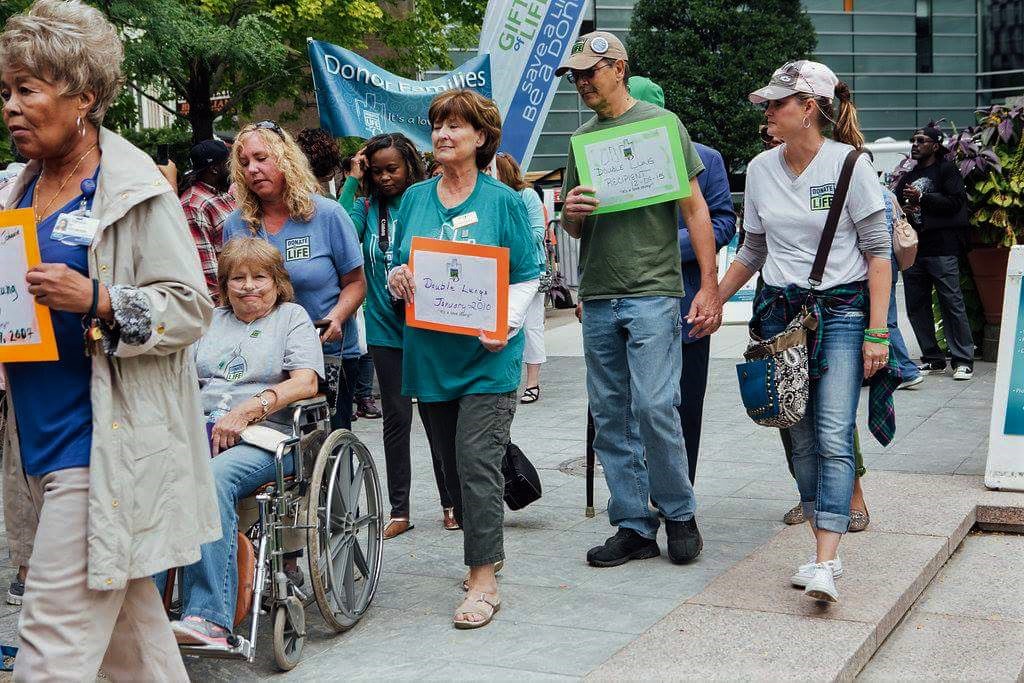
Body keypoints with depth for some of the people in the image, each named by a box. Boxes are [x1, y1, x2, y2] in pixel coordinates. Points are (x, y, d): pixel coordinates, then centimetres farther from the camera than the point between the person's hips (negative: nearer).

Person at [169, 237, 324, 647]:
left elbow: (306, 383, 0)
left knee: (214, 478, -37)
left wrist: (248, 409, -14)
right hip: (200, 430, 4)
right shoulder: (210, 321, 29)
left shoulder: (293, 317, 16)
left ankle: (209, 619, -43)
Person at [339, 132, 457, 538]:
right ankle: (399, 510, 16)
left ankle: (450, 502, 20)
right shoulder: (367, 207, 4)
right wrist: (353, 181, -10)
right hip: (386, 330, 2)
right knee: (396, 417, 8)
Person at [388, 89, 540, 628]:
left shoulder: (503, 201, -1)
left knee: (477, 462, -11)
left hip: (486, 357, -5)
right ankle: (486, 550, 28)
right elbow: (399, 264, 17)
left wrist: (505, 324, -18)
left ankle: (483, 581, -7)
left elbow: (527, 277, -2)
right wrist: (397, 279, -7)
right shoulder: (415, 198, 11)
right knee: (452, 463, 11)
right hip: (429, 354, 5)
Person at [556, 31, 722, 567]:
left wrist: (709, 286, -9)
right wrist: (570, 213, -5)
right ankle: (634, 527, 14)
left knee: (654, 407, -11)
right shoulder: (581, 138, 15)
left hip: (652, 292, -5)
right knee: (610, 417, 6)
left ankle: (679, 515, 8)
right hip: (598, 298, 6)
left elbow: (694, 208, -2)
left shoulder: (660, 124, 1)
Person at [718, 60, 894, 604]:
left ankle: (824, 565, -17)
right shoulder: (760, 169, 8)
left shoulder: (849, 164, -6)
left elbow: (879, 251, -6)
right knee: (801, 440, 4)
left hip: (841, 309, -5)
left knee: (833, 437, -14)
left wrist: (877, 332, -11)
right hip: (780, 312, 5)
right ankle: (826, 551, 12)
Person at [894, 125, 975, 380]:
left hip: (941, 249, -7)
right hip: (913, 249, 7)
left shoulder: (946, 170, 2)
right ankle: (933, 359, 15)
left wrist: (922, 198, -12)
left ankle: (963, 360, -4)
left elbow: (956, 202, -11)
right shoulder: (908, 177, 23)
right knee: (916, 307, 6)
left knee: (952, 303, -8)